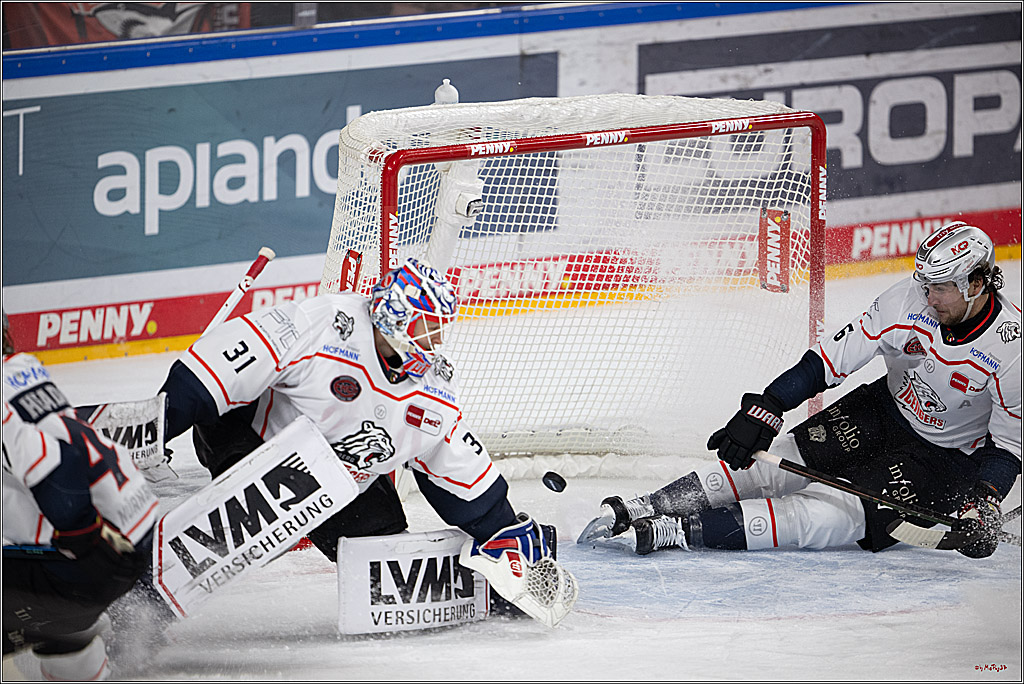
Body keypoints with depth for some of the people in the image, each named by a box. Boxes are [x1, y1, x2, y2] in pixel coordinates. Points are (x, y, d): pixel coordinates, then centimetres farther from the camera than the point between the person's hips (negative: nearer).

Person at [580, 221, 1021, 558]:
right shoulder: (910, 301, -14)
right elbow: (832, 359, -11)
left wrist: (983, 503, -31)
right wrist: (764, 408, -20)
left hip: (948, 455, -5)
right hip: (886, 408, 5)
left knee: (837, 515, -26)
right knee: (778, 464, -18)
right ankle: (641, 510, -20)